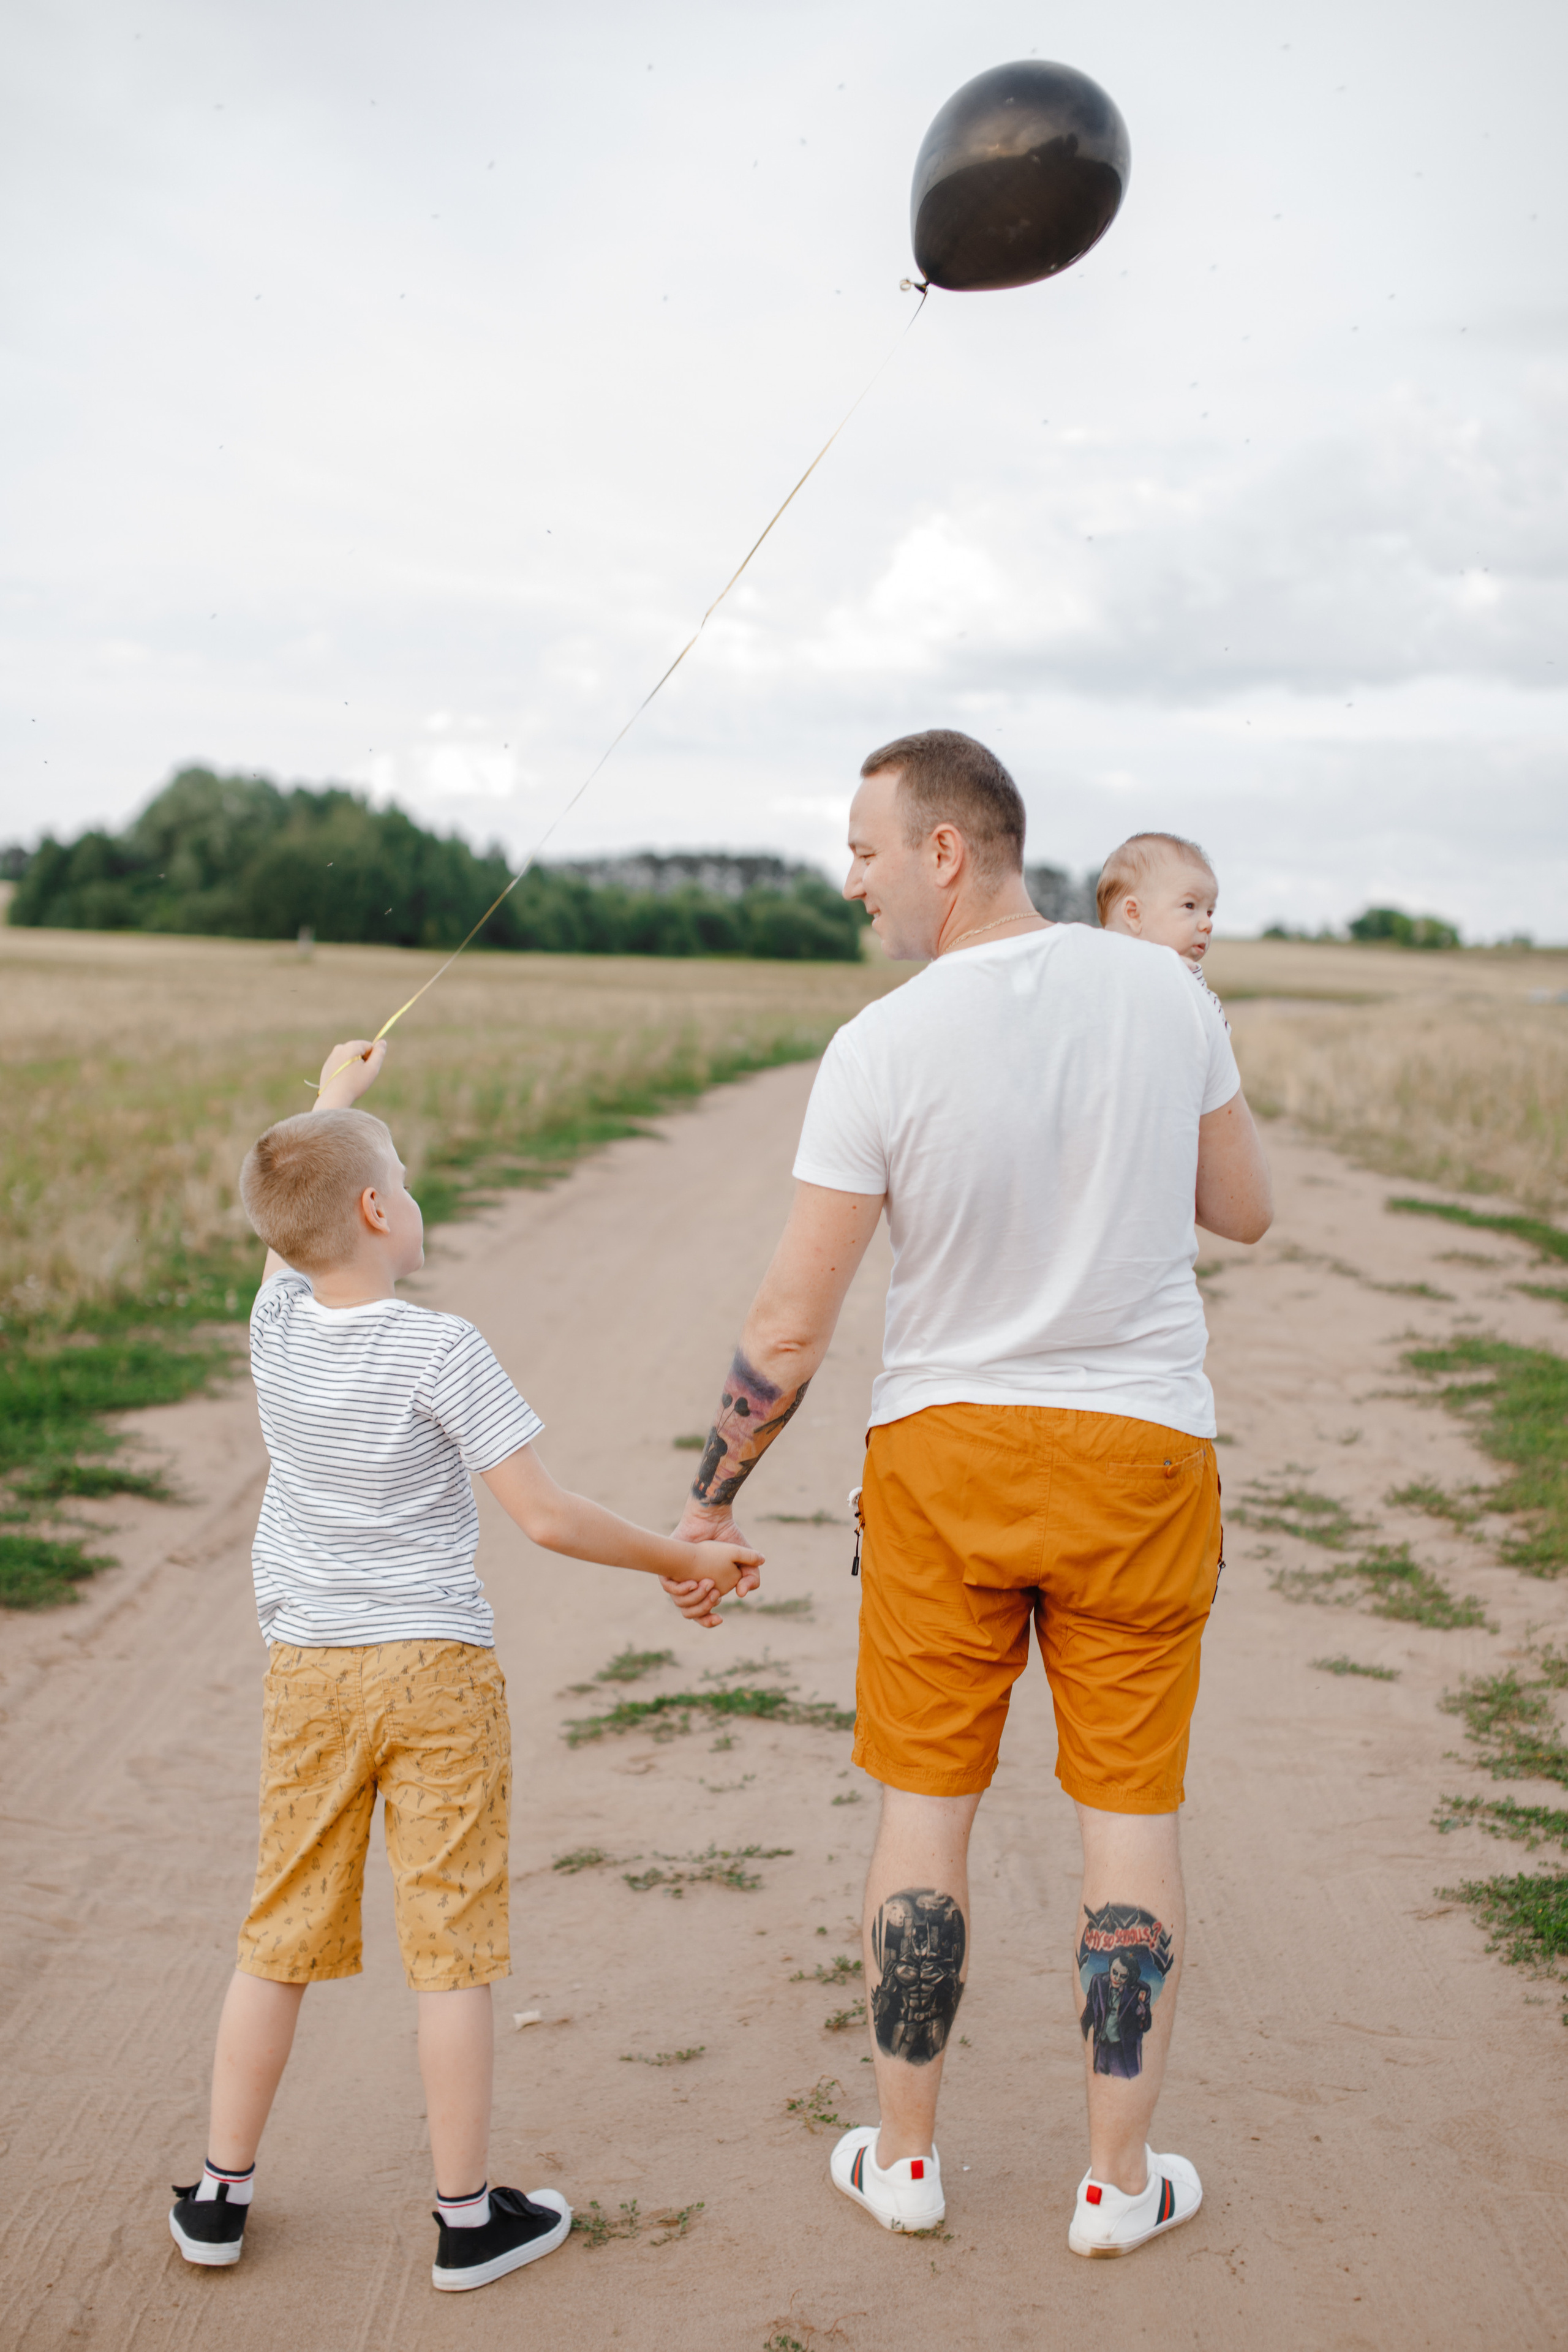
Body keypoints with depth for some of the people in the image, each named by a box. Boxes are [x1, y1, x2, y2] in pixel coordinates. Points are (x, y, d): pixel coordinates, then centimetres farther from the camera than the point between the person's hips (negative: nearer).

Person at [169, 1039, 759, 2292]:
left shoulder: (278, 1325, -1)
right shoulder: (439, 1352, -15)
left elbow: (292, 1214, 22)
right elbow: (546, 1516, -16)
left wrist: (333, 1093, 37)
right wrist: (688, 1559, -4)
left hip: (309, 1672, 5)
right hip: (435, 1670, -5)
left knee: (279, 1937, 14)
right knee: (451, 1943, 3)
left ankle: (223, 2193, 24)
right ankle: (468, 2216, 11)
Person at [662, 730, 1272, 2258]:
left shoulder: (882, 1048, -15)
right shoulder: (1164, 992, -6)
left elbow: (789, 1329, -12)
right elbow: (1245, 1212, 7)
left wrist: (709, 1507, -1)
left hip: (944, 1447, -1)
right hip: (1139, 1445, 2)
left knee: (924, 1803, 13)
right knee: (1130, 1811, 11)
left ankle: (903, 2157, 26)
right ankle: (1117, 2179, 22)